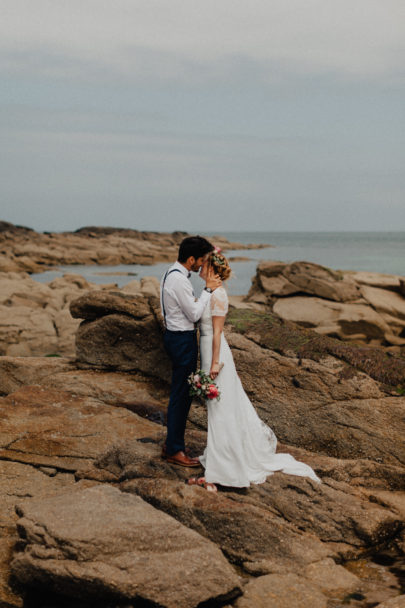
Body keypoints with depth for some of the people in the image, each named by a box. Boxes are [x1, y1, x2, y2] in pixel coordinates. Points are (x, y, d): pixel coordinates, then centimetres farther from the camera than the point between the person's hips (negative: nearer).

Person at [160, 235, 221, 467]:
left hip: (178, 336, 11)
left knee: (180, 393, 17)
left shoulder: (174, 274, 10)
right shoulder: (179, 280, -23)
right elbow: (194, 314, -18)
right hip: (182, 340, -11)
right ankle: (175, 450, 8)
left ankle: (172, 444, 27)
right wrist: (208, 289, -13)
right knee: (182, 394, -2)